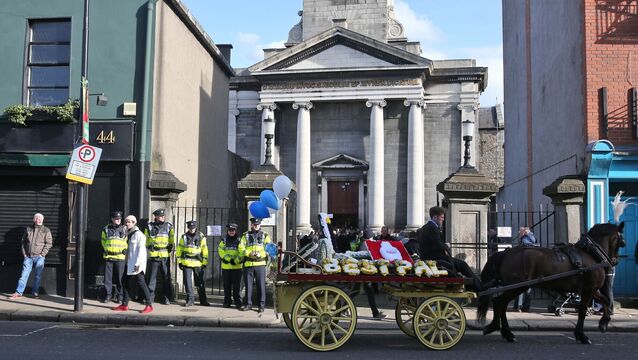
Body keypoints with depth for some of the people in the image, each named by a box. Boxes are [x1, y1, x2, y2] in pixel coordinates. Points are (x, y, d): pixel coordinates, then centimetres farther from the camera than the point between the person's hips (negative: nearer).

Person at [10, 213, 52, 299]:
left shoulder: (46, 230, 1)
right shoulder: (28, 229, 9)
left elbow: (49, 243, -2)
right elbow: (23, 241, 15)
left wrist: (42, 254, -9)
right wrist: (24, 253, 6)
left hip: (39, 257, -2)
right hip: (28, 256, 2)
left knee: (38, 275, 1)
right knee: (24, 274, 1)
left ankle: (35, 292, 9)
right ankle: (18, 292, 2)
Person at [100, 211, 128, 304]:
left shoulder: (124, 229, 6)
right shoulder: (106, 229, 8)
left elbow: (127, 242, 13)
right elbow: (103, 241, 20)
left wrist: (124, 250, 3)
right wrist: (107, 249, 10)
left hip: (120, 257, -1)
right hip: (108, 257, 1)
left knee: (120, 278, 0)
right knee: (107, 277, 2)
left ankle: (119, 296, 9)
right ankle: (107, 295, 10)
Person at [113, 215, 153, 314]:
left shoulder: (139, 234, -12)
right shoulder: (129, 234, 16)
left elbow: (141, 250, -17)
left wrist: (137, 264, -21)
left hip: (137, 264, -9)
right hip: (129, 263, 9)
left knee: (140, 282, -8)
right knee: (126, 282, 11)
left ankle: (149, 305, -4)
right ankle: (124, 305, 20)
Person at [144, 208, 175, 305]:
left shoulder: (169, 226, 7)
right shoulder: (150, 227, 5)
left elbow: (172, 240, 14)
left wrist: (171, 246, -1)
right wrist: (149, 246, -2)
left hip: (165, 255, 1)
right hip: (154, 255, -1)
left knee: (166, 277, 3)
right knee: (152, 276, 2)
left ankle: (167, 298, 10)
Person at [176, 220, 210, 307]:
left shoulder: (201, 237, 2)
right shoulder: (184, 237, 5)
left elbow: (204, 250, 3)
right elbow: (179, 250, 9)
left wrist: (204, 263, -1)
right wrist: (179, 261, 4)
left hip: (198, 263, 0)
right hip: (186, 263, 1)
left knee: (201, 283, 6)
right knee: (188, 282, -1)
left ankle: (203, 300, 15)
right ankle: (190, 299, 8)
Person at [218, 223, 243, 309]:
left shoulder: (239, 241, 4)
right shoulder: (224, 241, 9)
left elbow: (242, 253, -3)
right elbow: (221, 252, -1)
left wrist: (235, 261, -14)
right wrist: (229, 260, -12)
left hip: (237, 267, -2)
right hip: (225, 266, 2)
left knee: (236, 286, -2)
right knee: (227, 286, 6)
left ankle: (238, 302, 4)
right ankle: (227, 302, 14)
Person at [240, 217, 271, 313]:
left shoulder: (265, 235, 10)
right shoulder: (246, 235, 11)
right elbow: (241, 248, 1)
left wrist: (260, 254, -15)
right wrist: (249, 253, -14)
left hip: (260, 263, -1)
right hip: (248, 263, 1)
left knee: (261, 285, -2)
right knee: (248, 284, 6)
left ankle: (262, 305, 5)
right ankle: (248, 304, 16)